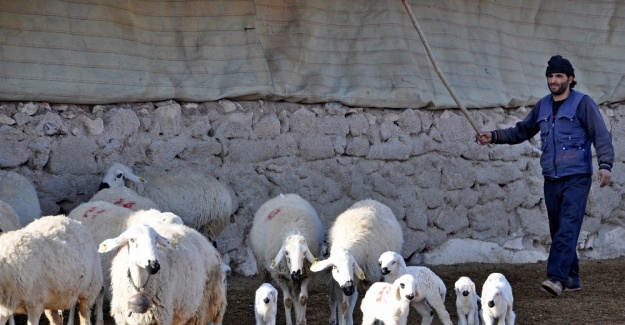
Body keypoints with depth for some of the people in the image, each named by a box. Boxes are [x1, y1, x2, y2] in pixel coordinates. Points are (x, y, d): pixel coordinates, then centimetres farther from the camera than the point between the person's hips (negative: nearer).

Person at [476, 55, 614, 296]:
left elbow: (601, 135, -11)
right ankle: (571, 279, 16)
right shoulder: (543, 106, 14)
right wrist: (494, 137, 11)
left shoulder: (582, 103, -4)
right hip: (551, 180, 7)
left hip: (576, 179, -7)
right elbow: (521, 131, 24)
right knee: (557, 231, 8)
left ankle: (556, 277, -24)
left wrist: (605, 164, -25)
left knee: (567, 229, -15)